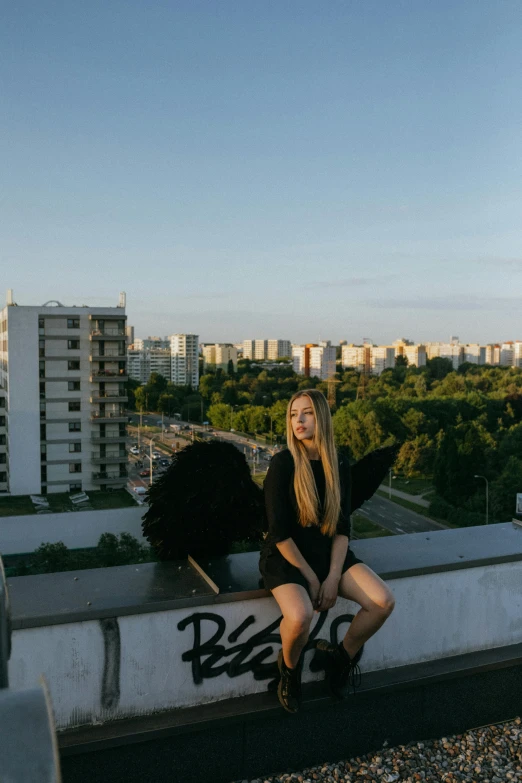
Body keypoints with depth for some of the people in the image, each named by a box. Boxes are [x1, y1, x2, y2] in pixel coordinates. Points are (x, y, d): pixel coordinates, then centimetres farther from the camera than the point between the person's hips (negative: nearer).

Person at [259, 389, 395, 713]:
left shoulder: (340, 465, -1)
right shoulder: (283, 463, -15)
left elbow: (342, 527, 0)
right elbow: (280, 532, -15)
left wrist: (333, 577, -11)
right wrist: (310, 578, -14)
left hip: (328, 552, 5)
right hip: (286, 556, -4)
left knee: (384, 601, -16)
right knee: (300, 616, -33)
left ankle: (343, 657, 13)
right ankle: (289, 667, 3)